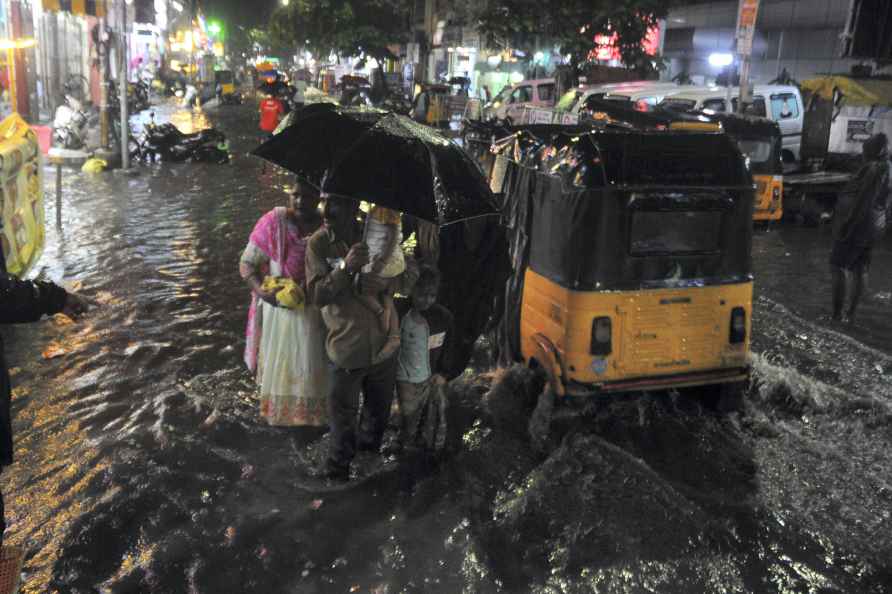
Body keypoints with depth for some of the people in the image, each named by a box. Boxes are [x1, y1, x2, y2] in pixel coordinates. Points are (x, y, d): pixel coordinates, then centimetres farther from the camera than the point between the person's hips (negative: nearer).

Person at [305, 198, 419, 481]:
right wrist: (345, 267, -32)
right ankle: (340, 460, 38)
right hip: (345, 342, -2)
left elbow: (411, 273, -5)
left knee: (380, 403, 22)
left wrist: (385, 282, -26)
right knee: (343, 408, 12)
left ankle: (370, 444, 51)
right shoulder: (318, 243, -13)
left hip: (383, 339, 3)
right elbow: (316, 294, -17)